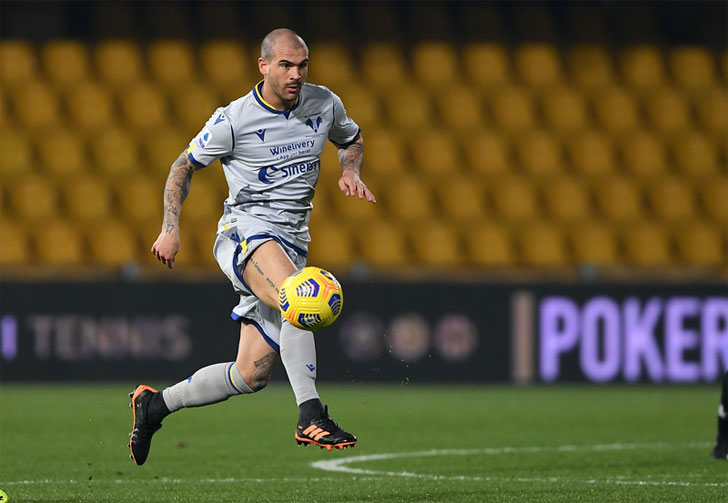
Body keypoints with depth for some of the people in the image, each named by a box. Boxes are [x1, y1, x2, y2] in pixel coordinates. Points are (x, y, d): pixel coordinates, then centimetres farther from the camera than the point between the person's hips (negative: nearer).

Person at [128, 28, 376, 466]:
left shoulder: (324, 104, 6)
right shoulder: (233, 120, -7)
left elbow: (352, 139, 27)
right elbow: (184, 166, 7)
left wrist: (350, 172, 5)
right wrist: (171, 230, -3)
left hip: (292, 244, 6)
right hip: (245, 231, -6)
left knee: (252, 374, 0)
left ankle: (155, 404, 19)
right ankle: (311, 417, -38)